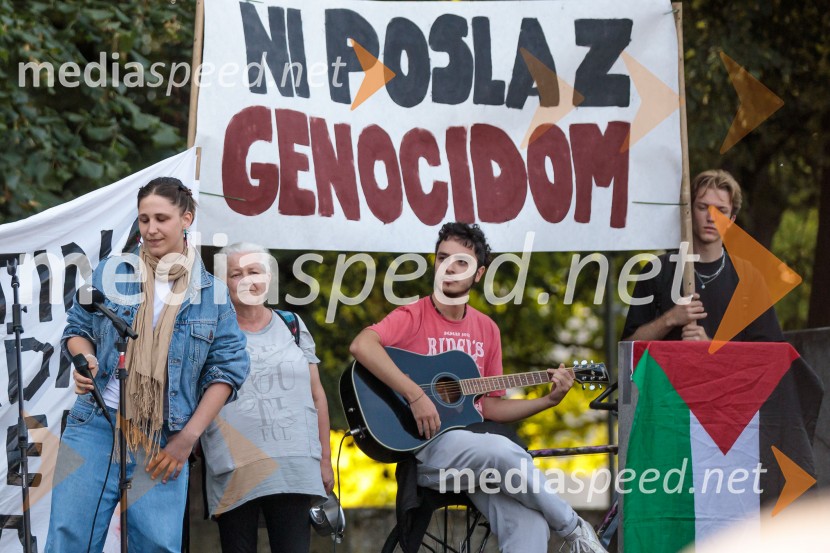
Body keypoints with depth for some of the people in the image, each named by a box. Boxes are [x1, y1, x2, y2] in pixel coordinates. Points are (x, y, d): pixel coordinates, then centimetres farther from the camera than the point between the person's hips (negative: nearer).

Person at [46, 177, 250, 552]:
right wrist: (85, 359, -9)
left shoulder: (212, 293, 7)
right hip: (96, 426, 0)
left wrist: (188, 438, -1)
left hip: (164, 441, 0)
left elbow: (227, 369, 6)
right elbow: (77, 328, 16)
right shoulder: (111, 272, 7)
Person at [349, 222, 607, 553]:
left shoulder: (486, 330, 15)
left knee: (528, 521, -24)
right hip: (427, 444, -5)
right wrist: (415, 395, -28)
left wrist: (549, 399, 9)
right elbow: (362, 346, -24)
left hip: (477, 445, 5)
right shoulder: (414, 317, -3)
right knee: (507, 452, -32)